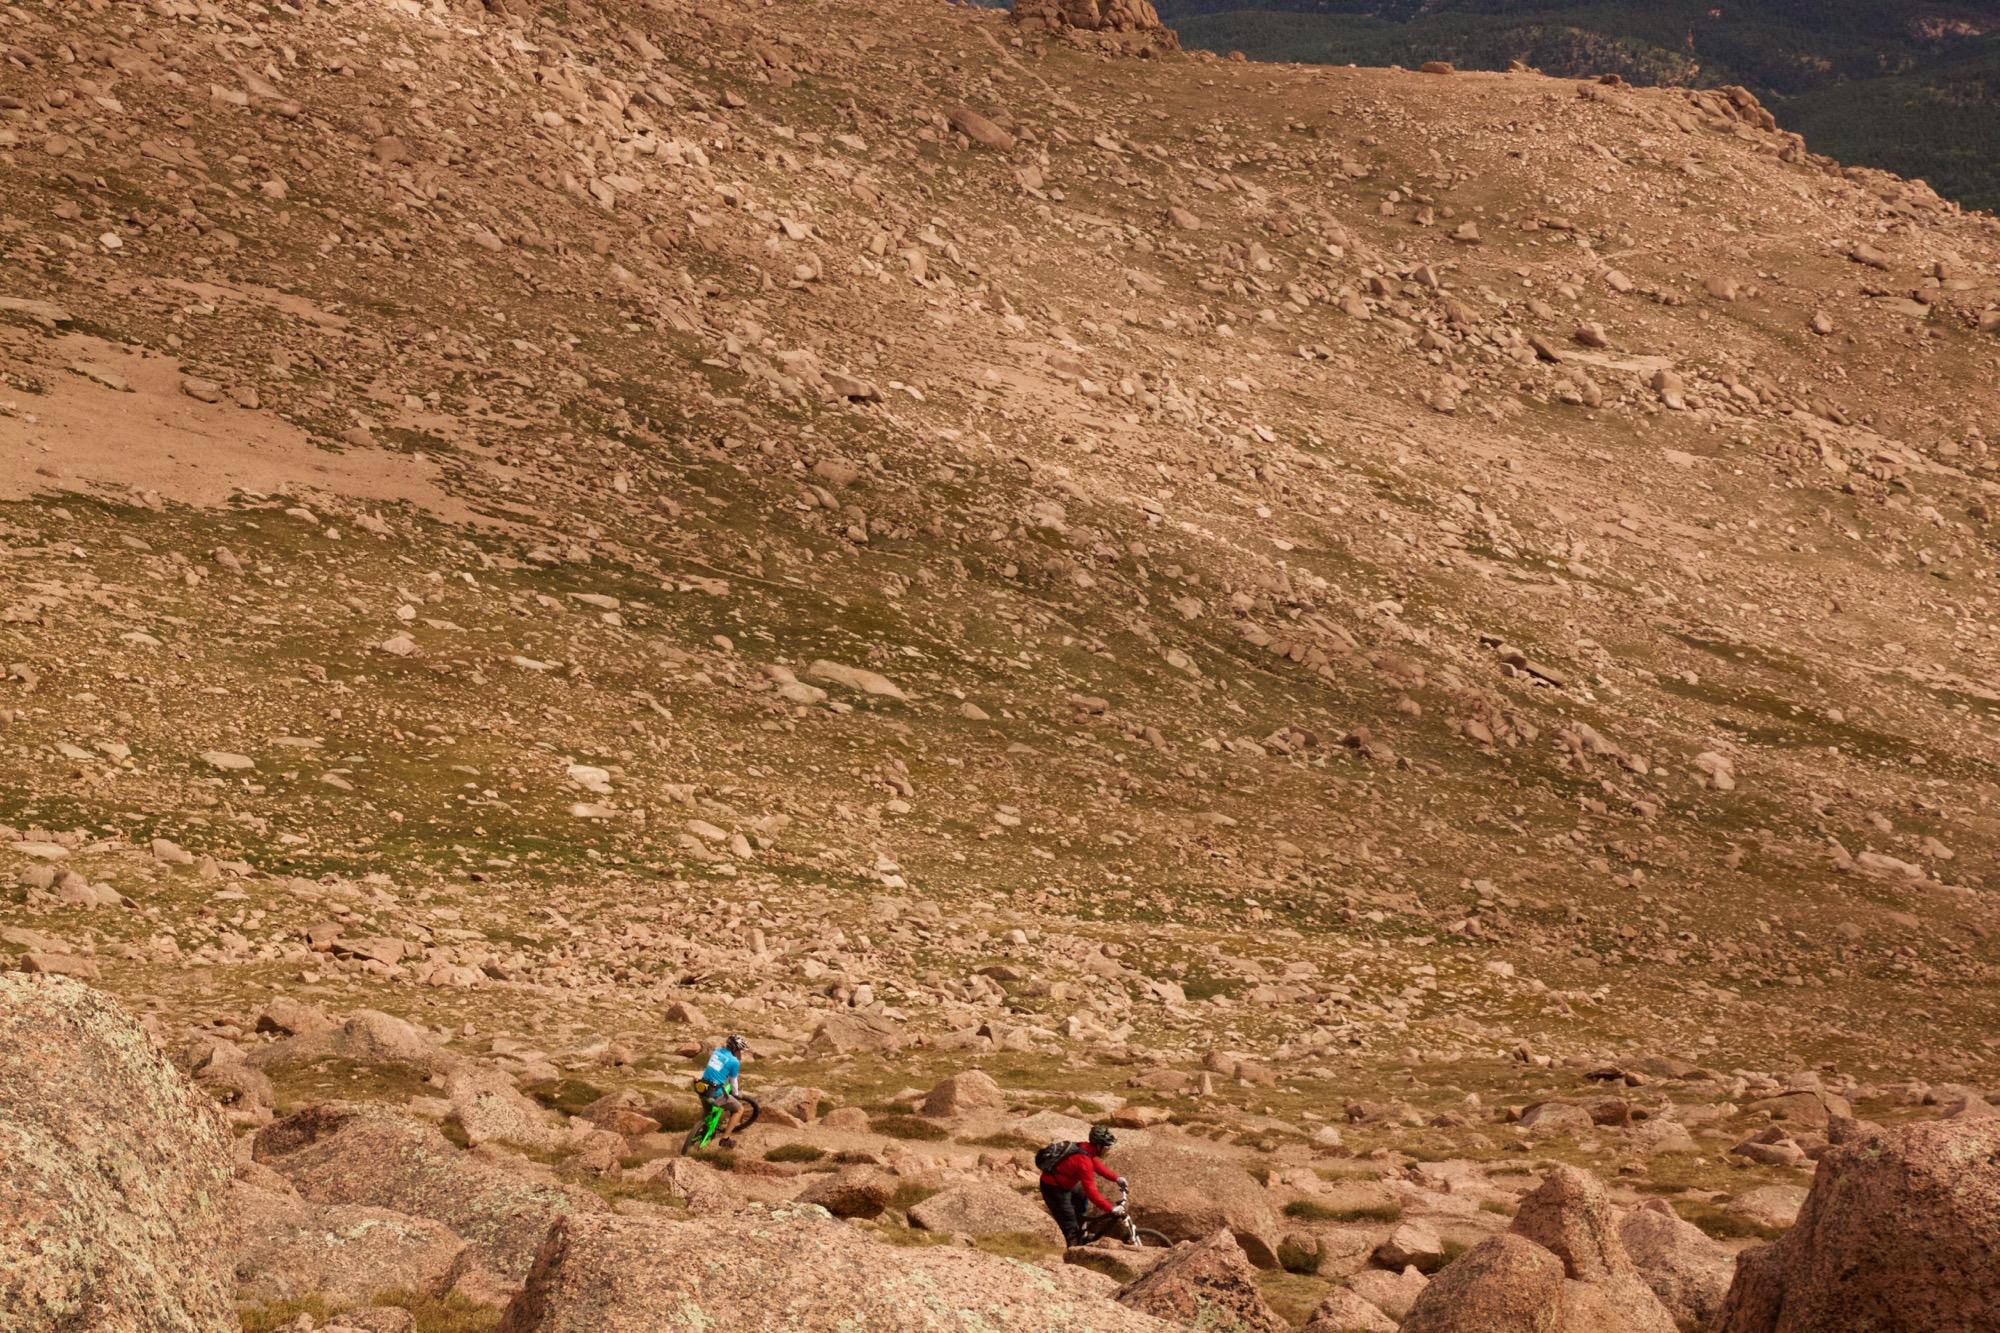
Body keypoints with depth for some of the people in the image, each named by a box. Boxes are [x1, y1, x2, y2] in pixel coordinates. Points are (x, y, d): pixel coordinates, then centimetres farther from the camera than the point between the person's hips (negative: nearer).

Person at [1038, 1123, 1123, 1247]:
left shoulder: (1086, 1148, -4)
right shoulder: (1084, 1161, -31)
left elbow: (1097, 1166, 15)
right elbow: (1091, 1192, -32)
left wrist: (1117, 1178, 7)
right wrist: (1111, 1208, -28)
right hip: (1054, 1189, -10)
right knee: (1071, 1229, -6)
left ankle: (1081, 1236, 35)